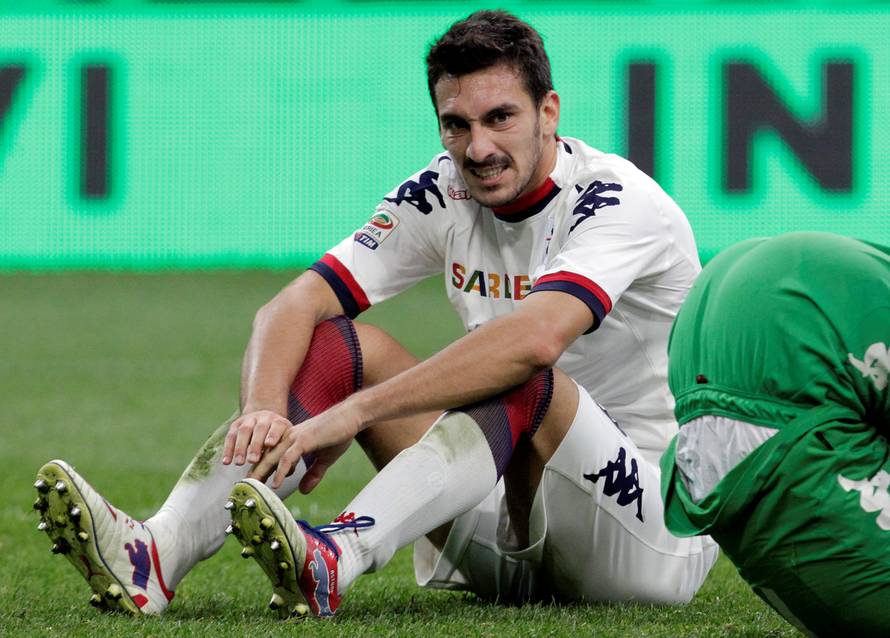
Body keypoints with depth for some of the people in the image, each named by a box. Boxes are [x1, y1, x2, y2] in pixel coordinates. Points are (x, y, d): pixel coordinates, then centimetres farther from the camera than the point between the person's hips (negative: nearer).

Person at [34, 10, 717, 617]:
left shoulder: (621, 203, -18)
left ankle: (332, 560, -56)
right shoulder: (443, 195, 2)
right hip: (506, 533, 6)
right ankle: (156, 554, -32)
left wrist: (347, 416, -39)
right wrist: (264, 412, -29)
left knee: (524, 379, -34)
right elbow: (294, 305, -5)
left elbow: (535, 338, -37)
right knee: (341, 343, -10)